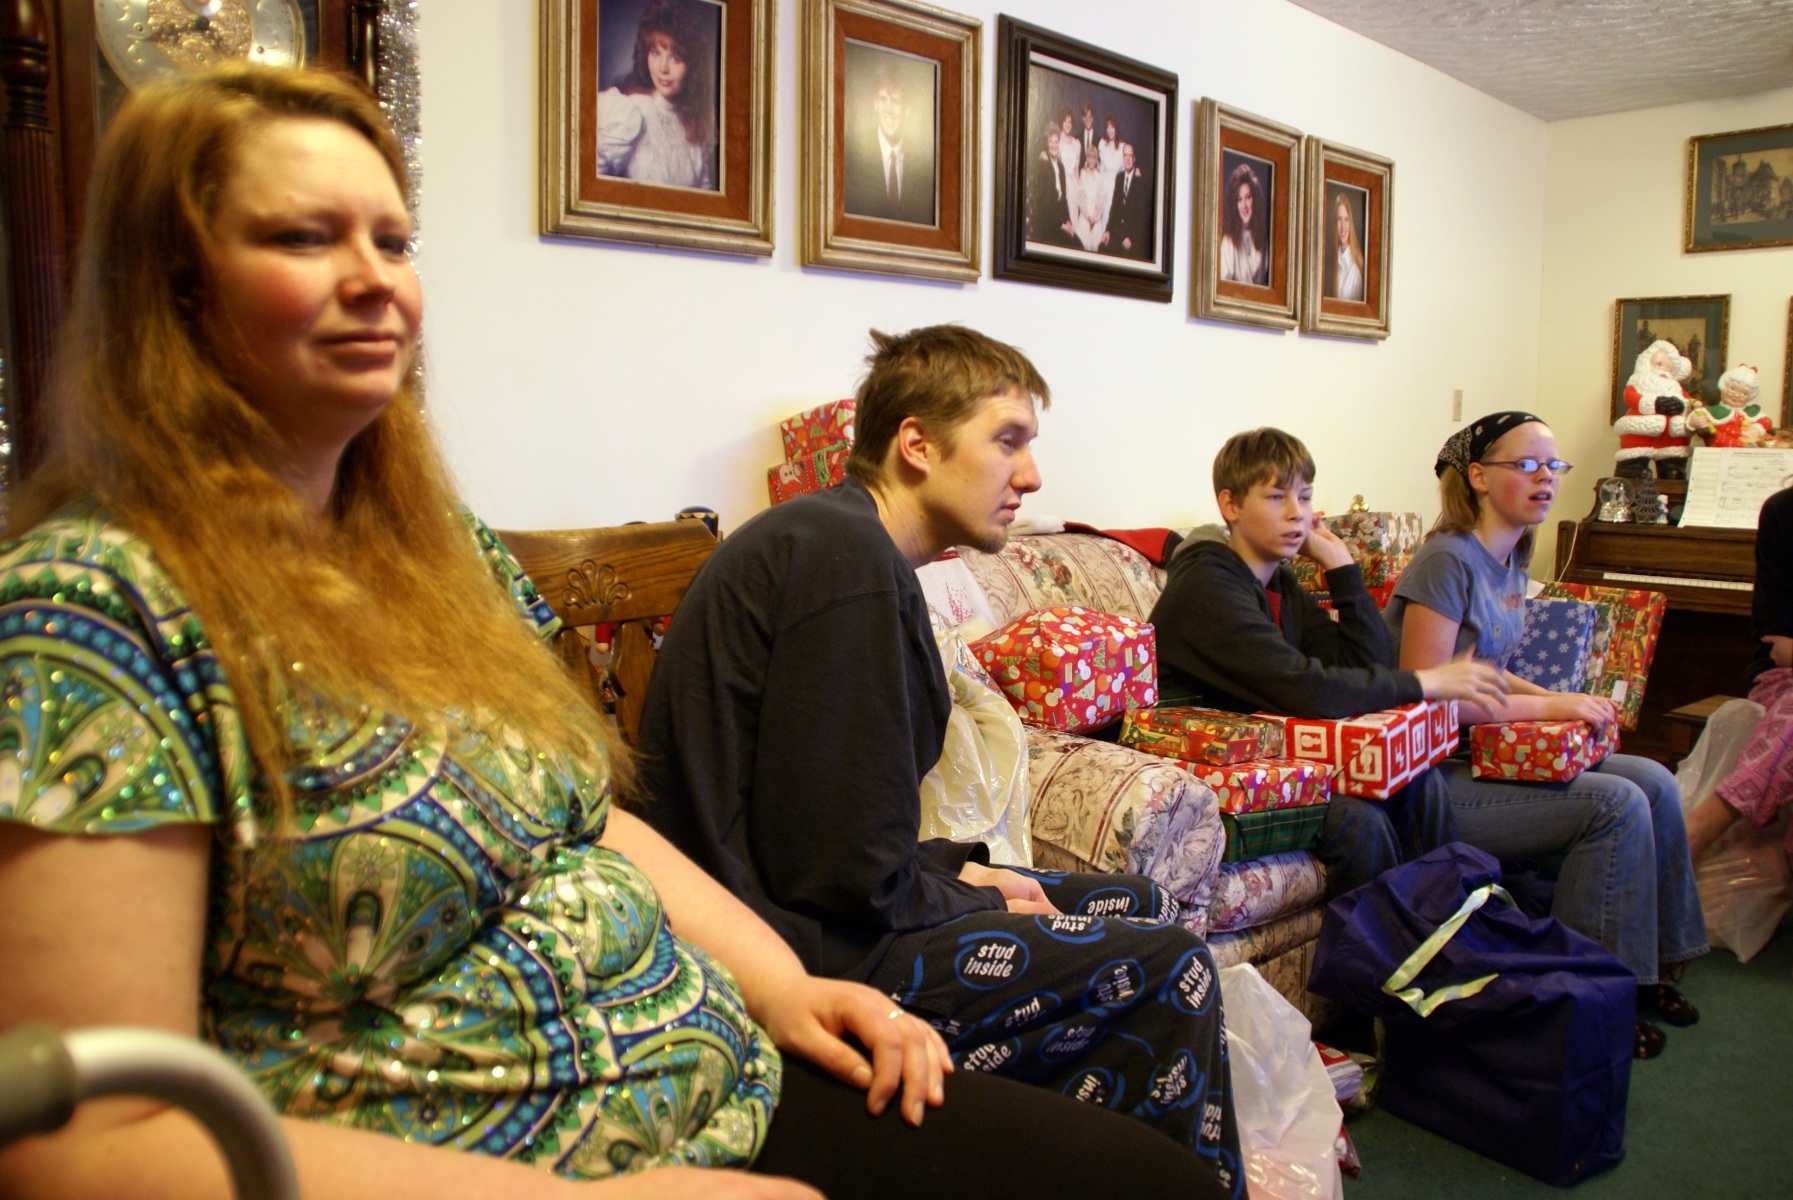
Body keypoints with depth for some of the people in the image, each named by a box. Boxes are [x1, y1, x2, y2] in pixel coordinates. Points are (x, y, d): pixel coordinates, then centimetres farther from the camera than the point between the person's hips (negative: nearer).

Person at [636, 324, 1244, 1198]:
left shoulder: (830, 538, 12)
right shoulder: (847, 556, -20)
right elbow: (844, 873, -23)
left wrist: (957, 870, 5)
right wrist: (973, 906, -6)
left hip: (797, 915, 11)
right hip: (793, 957, -11)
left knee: (1136, 908, 14)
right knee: (1165, 968, -11)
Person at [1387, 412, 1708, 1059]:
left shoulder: (1511, 563, 12)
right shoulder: (1447, 560, -17)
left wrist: (1560, 699, 5)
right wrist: (1548, 706, -17)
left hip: (1483, 755, 9)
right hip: (1436, 778, -9)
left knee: (1654, 782, 3)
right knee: (1617, 805, -17)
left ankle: (1649, 964, 17)